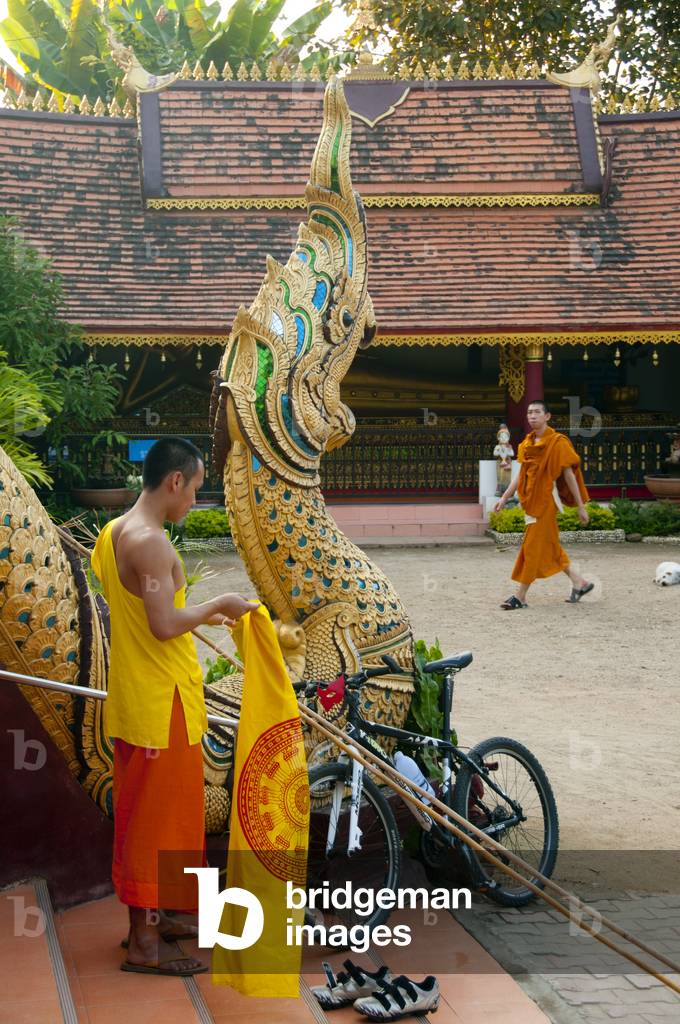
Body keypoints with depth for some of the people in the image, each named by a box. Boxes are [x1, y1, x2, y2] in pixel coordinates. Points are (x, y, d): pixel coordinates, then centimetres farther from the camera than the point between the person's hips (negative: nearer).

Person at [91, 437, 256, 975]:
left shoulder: (114, 532, 10)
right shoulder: (151, 542, -21)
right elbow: (164, 625, -26)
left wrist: (202, 616, 16)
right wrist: (217, 605, -11)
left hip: (134, 698, 10)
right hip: (161, 702, -10)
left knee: (142, 809, 18)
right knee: (156, 814, -1)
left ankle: (147, 916, 30)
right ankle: (145, 943, 7)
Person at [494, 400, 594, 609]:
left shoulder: (557, 442, -9)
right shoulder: (527, 443, 11)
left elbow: (569, 475, -9)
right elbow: (521, 474, 15)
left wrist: (581, 506, -8)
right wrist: (505, 497, 10)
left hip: (546, 500, -7)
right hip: (530, 499, 7)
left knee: (534, 546, -6)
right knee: (549, 546, 12)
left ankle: (520, 596, -2)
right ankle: (579, 583, 24)